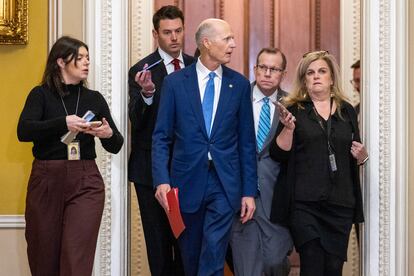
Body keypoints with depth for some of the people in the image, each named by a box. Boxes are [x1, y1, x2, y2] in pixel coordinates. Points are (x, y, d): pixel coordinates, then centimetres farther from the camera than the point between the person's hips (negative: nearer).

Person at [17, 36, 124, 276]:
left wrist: (109, 134, -13)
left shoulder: (94, 98, 10)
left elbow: (116, 146, 10)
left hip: (85, 182, 1)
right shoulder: (41, 94, 3)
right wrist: (63, 123, -25)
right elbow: (24, 131, -14)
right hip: (46, 180, -1)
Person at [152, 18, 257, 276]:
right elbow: (162, 136, -2)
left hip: (225, 183, 0)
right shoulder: (175, 82, 0)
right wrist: (162, 179, -15)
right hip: (187, 180, 0)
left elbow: (246, 141, 5)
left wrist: (249, 190, 2)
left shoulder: (239, 84, 4)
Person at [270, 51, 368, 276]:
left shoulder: (347, 111, 13)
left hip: (340, 203, 3)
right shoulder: (294, 110, 5)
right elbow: (278, 154, -1)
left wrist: (362, 156, 0)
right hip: (305, 203, -3)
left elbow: (356, 156, 22)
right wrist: (288, 128, -17)